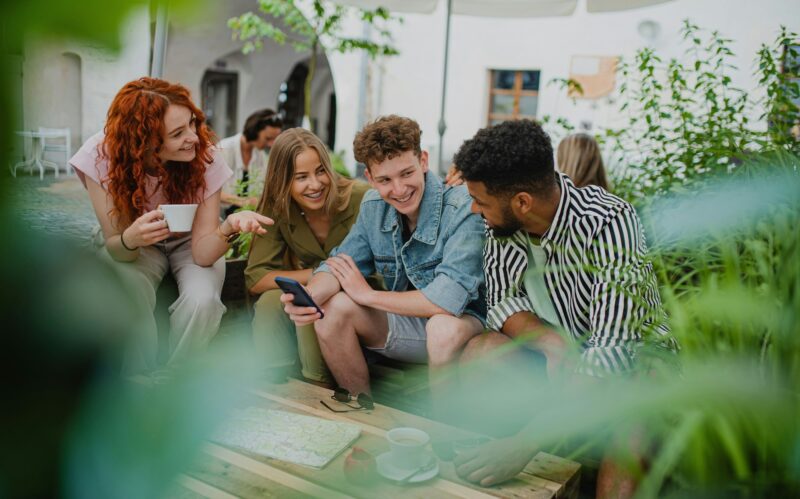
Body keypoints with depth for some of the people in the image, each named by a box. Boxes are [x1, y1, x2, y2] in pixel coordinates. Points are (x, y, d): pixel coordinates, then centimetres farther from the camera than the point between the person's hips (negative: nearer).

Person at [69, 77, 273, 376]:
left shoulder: (204, 157, -27)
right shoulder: (101, 155, -27)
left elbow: (202, 253, -29)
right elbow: (115, 246, -23)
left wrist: (229, 227, -50)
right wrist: (130, 239, -47)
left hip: (186, 242, 0)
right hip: (135, 249, 0)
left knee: (201, 301, -31)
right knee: (127, 295, -33)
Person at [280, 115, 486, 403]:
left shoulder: (463, 209, -24)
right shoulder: (374, 206, -2)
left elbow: (449, 299, -32)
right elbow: (340, 263, 0)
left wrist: (367, 294, -19)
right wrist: (309, 295, -25)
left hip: (466, 320, -5)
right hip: (407, 321, 6)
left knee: (444, 326, -38)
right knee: (332, 308, -15)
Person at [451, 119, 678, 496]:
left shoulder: (608, 222, -30)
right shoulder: (503, 222, -13)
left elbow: (612, 353, -35)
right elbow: (502, 302, -3)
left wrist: (526, 441, -40)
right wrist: (551, 342, -26)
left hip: (629, 360, -4)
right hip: (561, 352, 5)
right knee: (480, 351, -22)